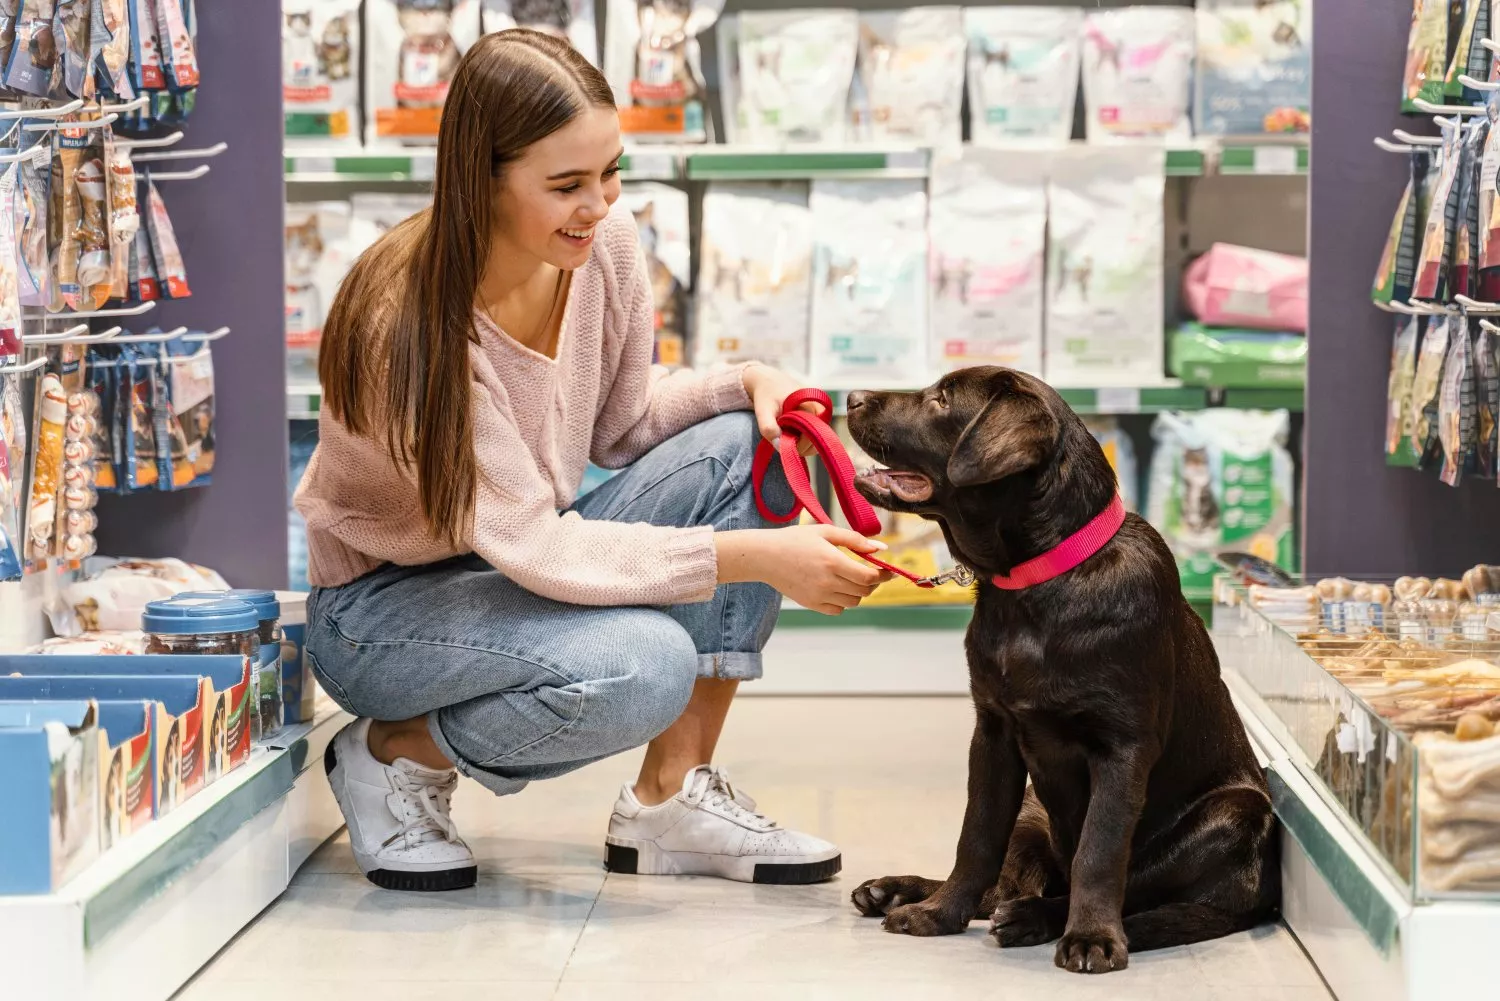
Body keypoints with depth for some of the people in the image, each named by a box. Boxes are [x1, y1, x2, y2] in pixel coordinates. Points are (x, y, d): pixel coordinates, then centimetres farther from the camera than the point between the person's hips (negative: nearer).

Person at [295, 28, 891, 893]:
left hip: (531, 559, 7)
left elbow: (620, 426, 5)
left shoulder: (607, 247, -11)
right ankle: (395, 753, -5)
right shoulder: (410, 324, -31)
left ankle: (673, 799, -10)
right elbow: (535, 547, -33)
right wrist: (756, 556, -39)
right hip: (384, 604, -7)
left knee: (743, 447, -15)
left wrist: (749, 384, -15)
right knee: (646, 665, -34)